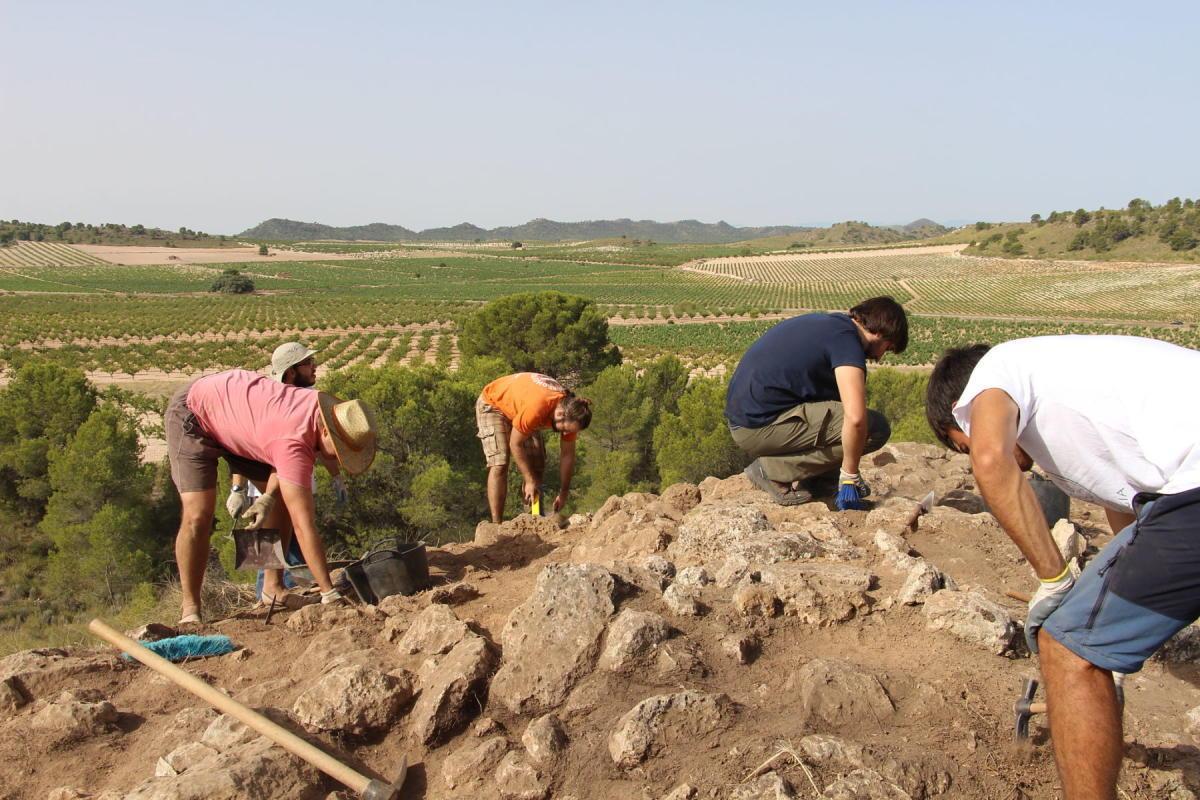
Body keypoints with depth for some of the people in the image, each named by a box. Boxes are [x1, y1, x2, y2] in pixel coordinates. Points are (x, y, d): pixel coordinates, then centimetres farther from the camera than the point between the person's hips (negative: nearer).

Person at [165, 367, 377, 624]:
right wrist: (330, 594, -41)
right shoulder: (294, 442, -41)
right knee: (198, 515, -20)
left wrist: (269, 496, -18)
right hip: (193, 413, -8)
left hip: (234, 412, 8)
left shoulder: (327, 408, -18)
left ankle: (273, 588, 10)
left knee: (283, 501, 2)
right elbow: (304, 525, -42)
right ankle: (190, 610, -8)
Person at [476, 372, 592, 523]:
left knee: (537, 464, 0)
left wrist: (563, 493, -9)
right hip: (492, 403, -7)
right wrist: (529, 481, -26)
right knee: (499, 464, -21)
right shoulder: (536, 408, -43)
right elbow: (515, 444, -30)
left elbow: (568, 454, -11)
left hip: (518, 406, 7)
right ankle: (496, 524, -20)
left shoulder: (570, 411, -21)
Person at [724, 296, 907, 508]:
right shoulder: (847, 339, -11)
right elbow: (855, 418, -25)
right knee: (875, 428, -11)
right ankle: (772, 470, -7)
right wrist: (849, 476, -10)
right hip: (759, 426, -10)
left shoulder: (828, 323, 19)